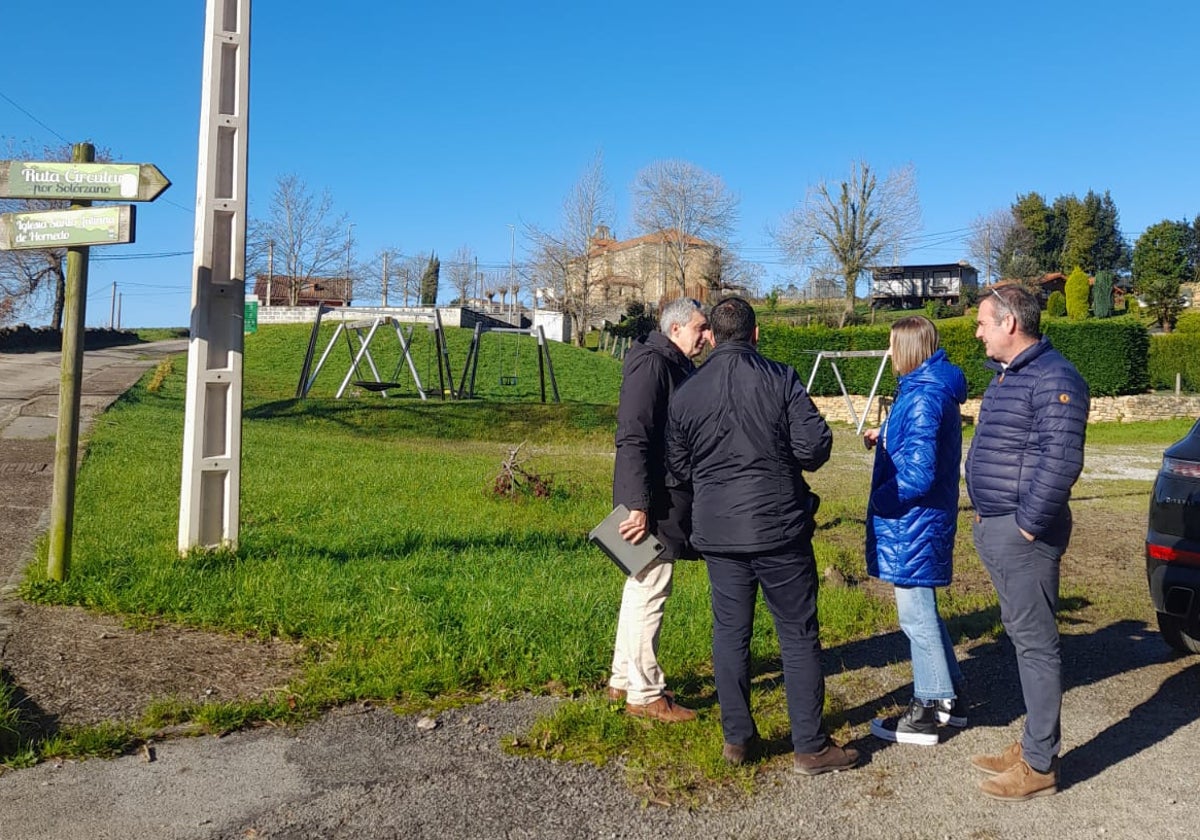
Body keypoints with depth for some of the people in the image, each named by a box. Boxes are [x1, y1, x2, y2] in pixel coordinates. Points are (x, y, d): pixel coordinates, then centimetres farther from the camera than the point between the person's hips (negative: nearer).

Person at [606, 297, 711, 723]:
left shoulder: (677, 367, 16)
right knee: (650, 591, -3)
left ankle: (623, 680, 29)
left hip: (667, 498, 11)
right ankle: (645, 694, 8)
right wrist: (639, 505, -26)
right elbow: (632, 439, -22)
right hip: (653, 502, -11)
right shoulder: (651, 365, -15)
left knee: (641, 587, 17)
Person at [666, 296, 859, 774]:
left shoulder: (686, 394, 1)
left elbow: (678, 467, 8)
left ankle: (737, 737, 21)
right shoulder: (780, 380, -8)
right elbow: (815, 447, -11)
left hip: (717, 532, 3)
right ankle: (810, 747, 13)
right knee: (798, 634, 6)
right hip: (779, 528, -3)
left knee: (730, 631, 13)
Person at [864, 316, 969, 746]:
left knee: (916, 614, 2)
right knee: (922, 610, 21)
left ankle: (927, 712, 15)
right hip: (921, 522, 10)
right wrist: (884, 439, 13)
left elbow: (918, 475, -26)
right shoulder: (931, 389, 9)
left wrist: (879, 502, -13)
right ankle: (950, 694, 33)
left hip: (914, 524, -10)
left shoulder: (923, 399, -22)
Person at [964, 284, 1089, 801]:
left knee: (1035, 644, -1)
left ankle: (1040, 766, 10)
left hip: (1023, 535, -10)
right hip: (994, 529, 10)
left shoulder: (1053, 379, -16)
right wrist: (989, 521, 15)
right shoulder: (1005, 375, 15)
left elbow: (1061, 462, -24)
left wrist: (1028, 524, -19)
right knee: (1022, 637, 17)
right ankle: (1033, 744, 29)